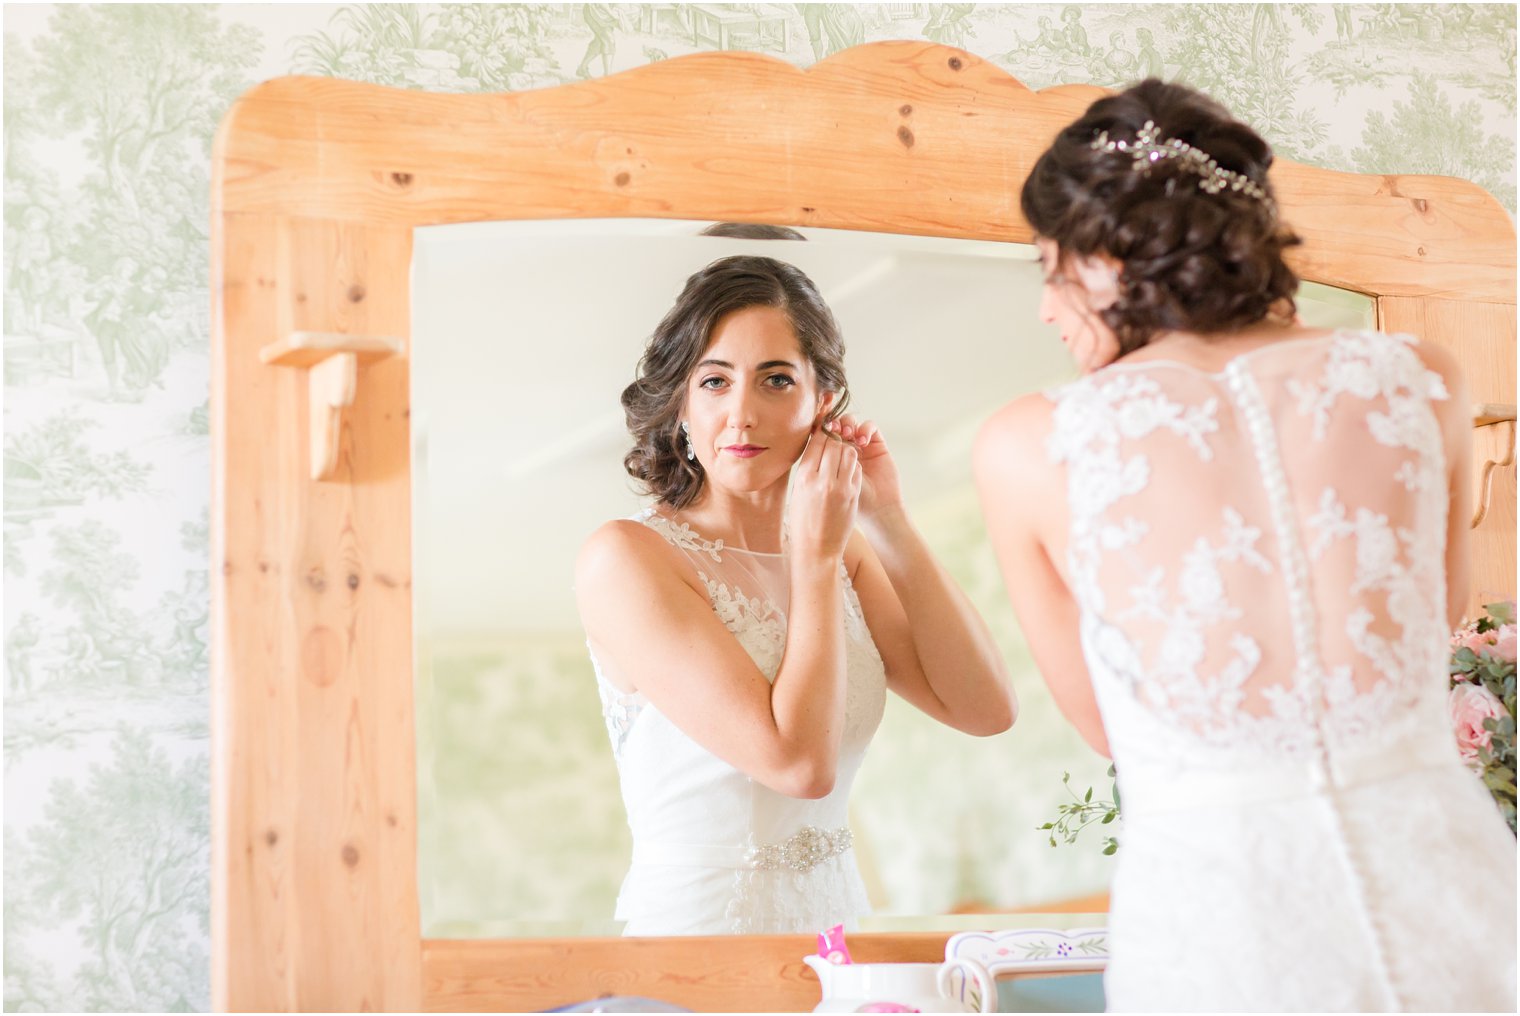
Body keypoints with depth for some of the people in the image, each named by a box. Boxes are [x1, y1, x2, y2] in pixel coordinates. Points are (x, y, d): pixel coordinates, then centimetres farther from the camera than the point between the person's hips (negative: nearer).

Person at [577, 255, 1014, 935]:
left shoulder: (842, 548, 9)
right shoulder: (625, 557, -11)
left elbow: (984, 710, 0)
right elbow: (800, 761, -17)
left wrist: (887, 521, -1)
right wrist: (817, 553, -10)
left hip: (835, 934, 6)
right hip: (693, 938, -6)